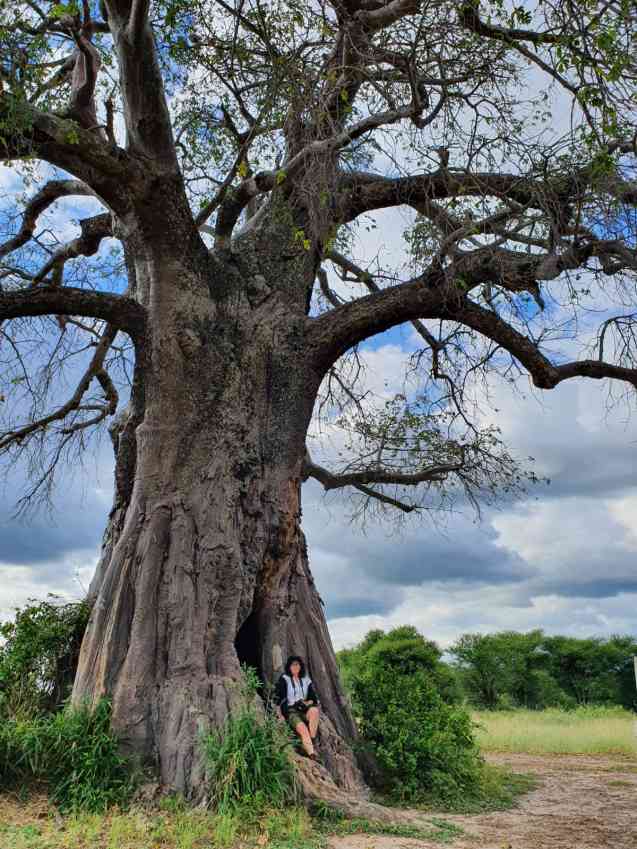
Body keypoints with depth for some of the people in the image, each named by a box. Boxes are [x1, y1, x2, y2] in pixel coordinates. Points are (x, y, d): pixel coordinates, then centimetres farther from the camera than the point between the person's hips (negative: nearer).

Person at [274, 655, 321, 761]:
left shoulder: (306, 680, 16)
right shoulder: (284, 679, 5)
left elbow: (314, 699, 16)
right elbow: (277, 698, 1)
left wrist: (306, 703, -4)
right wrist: (279, 715, -7)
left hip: (304, 711, 3)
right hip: (290, 712, -3)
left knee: (314, 710, -32)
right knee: (303, 729, -31)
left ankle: (313, 741, -26)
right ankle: (312, 754, -42)